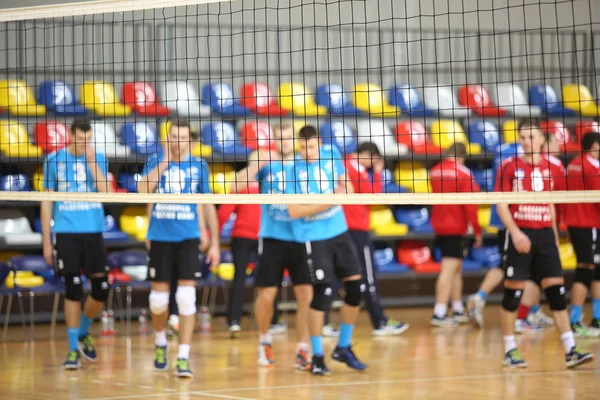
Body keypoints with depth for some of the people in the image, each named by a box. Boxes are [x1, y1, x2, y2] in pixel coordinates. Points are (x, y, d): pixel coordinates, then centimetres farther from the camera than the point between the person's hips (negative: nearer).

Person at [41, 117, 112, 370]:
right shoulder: (54, 160, 2)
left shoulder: (98, 159, 6)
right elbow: (46, 202, 5)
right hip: (65, 232, -2)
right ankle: (73, 349, 7)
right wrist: (46, 241, 2)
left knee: (101, 289, 2)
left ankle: (83, 333, 27)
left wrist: (91, 161, -13)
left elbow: (106, 192, -8)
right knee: (73, 290, -3)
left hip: (93, 232, 2)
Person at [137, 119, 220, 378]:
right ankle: (160, 342, 34)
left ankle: (183, 358, -5)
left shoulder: (198, 165, 4)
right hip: (160, 238, 0)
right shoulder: (155, 161, 3)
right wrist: (164, 161, -17)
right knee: (158, 298, 6)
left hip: (188, 239, 0)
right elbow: (142, 190, -15)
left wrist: (214, 243, 6)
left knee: (186, 298, -9)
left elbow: (208, 205, 10)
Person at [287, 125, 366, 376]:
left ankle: (343, 348, 22)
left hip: (339, 231, 5)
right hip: (313, 238, -5)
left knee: (355, 287, 5)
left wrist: (344, 191, -12)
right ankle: (317, 357, 4)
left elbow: (346, 186, 12)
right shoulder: (293, 168, -13)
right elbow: (294, 211, -18)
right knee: (321, 293, -9)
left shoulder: (332, 155, 1)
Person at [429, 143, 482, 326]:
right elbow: (470, 205, -14)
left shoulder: (434, 171, 8)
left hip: (438, 227, 7)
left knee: (456, 268, 18)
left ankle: (458, 310, 22)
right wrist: (477, 231, -8)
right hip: (455, 228, -7)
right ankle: (439, 314, -14)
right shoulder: (463, 173, -12)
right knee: (449, 269, -9)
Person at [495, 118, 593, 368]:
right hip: (520, 235, -4)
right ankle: (510, 351, 9)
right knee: (513, 292, -1)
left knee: (557, 291, -1)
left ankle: (570, 351, -2)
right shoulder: (509, 167, -2)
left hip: (545, 235, 4)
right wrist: (515, 232, -18)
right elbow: (501, 205, -6)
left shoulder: (548, 167, 10)